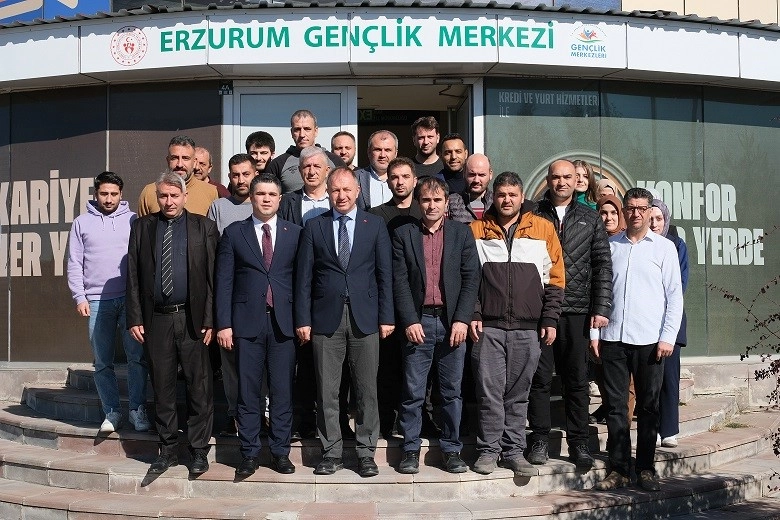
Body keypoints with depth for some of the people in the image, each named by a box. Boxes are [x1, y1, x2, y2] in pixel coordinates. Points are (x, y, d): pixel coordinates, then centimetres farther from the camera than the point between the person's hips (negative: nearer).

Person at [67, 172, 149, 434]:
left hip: (130, 298, -1)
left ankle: (137, 409, 4)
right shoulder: (82, 223, 9)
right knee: (103, 362, 6)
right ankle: (112, 412, 15)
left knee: (137, 356, -5)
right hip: (97, 301, 1)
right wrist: (79, 297, -1)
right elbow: (74, 264, 7)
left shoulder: (133, 220, 6)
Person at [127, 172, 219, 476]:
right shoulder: (142, 227, 9)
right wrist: (135, 318, 0)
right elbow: (133, 276, 7)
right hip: (155, 319, 2)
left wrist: (210, 320, -7)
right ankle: (167, 449, 23)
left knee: (199, 387, 3)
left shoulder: (204, 228, 2)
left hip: (192, 319, -2)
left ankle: (199, 450, 15)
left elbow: (213, 277, -1)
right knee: (162, 388, 10)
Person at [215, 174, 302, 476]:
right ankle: (249, 454, 15)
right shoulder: (234, 233, 6)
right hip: (247, 323, 0)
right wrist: (223, 323, -4)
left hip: (283, 323, 1)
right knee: (248, 392, 5)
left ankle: (280, 452, 16)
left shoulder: (294, 233, 8)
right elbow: (224, 281, 3)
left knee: (283, 391, 5)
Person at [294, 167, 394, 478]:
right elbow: (304, 276, 5)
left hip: (365, 317, 0)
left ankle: (366, 453, 15)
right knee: (326, 391, 5)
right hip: (326, 318, 0)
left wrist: (386, 317, -1)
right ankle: (331, 452, 17)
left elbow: (385, 274, 4)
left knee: (367, 389, 4)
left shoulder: (375, 225, 7)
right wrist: (303, 319, -1)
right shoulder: (314, 227, 7)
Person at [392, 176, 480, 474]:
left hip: (452, 321, 1)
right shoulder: (403, 234, 6)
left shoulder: (462, 233, 7)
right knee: (412, 392, 3)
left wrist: (462, 319, -8)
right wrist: (410, 321, -9)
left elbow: (471, 278, 2)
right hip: (417, 321, 0)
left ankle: (451, 450, 18)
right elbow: (399, 281, 0)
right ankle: (411, 450, 15)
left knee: (452, 391, 7)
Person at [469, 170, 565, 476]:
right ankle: (488, 450, 11)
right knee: (489, 391, 0)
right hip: (488, 327, -1)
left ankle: (514, 451, 17)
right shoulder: (477, 230, 7)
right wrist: (472, 314, -4)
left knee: (518, 394, 8)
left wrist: (550, 320, 1)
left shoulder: (543, 229, 7)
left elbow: (554, 279, 7)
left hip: (528, 328, 1)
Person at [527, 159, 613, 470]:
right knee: (540, 377, 4)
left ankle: (578, 442, 17)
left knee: (577, 380, 7)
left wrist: (601, 308, -1)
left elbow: (603, 265, 8)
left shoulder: (590, 219, 10)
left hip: (577, 310, 1)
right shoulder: (533, 216, 5)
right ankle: (540, 439, 15)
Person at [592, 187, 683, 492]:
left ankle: (646, 469, 17)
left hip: (649, 340, -1)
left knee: (648, 407, 6)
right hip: (613, 338, 2)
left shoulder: (664, 247, 5)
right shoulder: (610, 246, 10)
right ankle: (618, 469, 12)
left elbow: (675, 296, 3)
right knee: (615, 406, 4)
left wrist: (668, 337, -5)